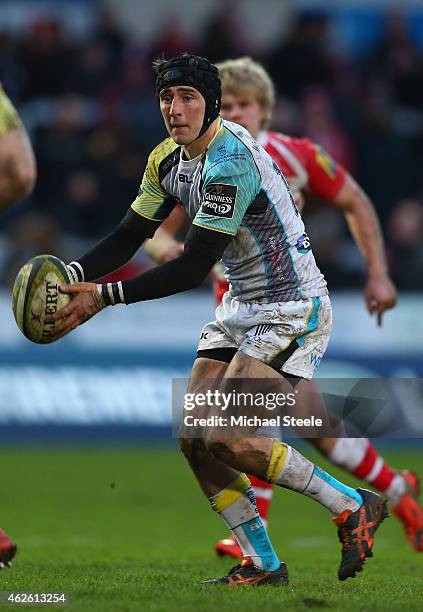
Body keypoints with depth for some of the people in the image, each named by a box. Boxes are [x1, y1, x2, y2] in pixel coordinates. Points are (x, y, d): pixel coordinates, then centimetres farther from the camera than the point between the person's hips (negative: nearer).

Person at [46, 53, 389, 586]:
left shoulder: (231, 161, -25)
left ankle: (353, 506, -3)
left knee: (225, 437, -18)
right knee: (194, 437, -2)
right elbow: (129, 235, 10)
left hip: (291, 309, -9)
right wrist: (72, 275, -7)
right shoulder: (168, 159, 4)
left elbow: (194, 265, -27)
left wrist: (105, 297, -27)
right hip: (241, 307, 9)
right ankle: (262, 562, 8)